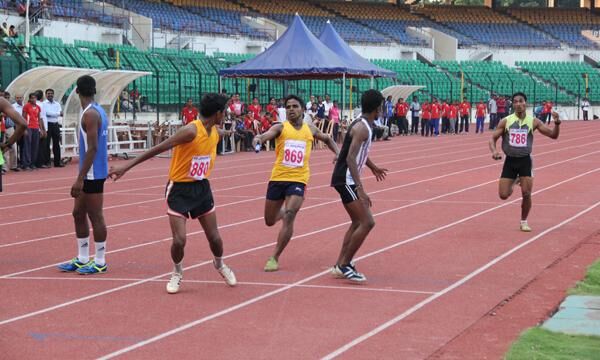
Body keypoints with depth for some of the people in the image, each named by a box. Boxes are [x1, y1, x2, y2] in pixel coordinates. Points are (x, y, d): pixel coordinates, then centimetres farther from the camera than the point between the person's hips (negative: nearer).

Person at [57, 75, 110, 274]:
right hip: (90, 174, 10)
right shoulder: (98, 111, 12)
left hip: (93, 174, -10)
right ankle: (83, 259, 20)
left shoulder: (90, 114, -17)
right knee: (78, 213, 14)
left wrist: (80, 178, -23)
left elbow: (92, 148, -23)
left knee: (95, 216, -2)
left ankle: (100, 262, 5)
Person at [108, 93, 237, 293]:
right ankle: (177, 272, 19)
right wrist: (127, 166, -28)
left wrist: (228, 132, 52)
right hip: (179, 188, -6)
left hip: (201, 187, 6)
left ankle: (220, 265, 39)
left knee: (214, 236, 8)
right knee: (179, 240, -11)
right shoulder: (191, 131, -25)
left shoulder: (215, 131, -1)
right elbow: (158, 149, -26)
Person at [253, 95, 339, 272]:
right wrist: (259, 138, -48)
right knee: (270, 221, 12)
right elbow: (268, 134, -25)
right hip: (278, 178, 0)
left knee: (288, 217, -19)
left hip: (298, 179, 0)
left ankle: (274, 258, -11)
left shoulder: (310, 130, 8)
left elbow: (327, 139, 28)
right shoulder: (281, 128, -2)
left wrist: (337, 153, 11)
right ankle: (286, 210, 49)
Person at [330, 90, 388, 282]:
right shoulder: (362, 128, -19)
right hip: (346, 180, -11)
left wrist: (373, 168, 48)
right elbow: (350, 158, -28)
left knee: (358, 223, 18)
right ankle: (344, 265, -8)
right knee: (367, 223, -13)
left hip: (349, 180, 11)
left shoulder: (363, 125, 12)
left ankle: (340, 265, 20)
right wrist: (360, 189, -34)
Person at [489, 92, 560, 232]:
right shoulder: (506, 121, -3)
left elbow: (553, 135, -2)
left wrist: (557, 123, -22)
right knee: (503, 195, -3)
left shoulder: (533, 121, -3)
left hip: (525, 160, -1)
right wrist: (494, 150, -19)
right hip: (510, 160, 1)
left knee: (526, 194, -9)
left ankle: (524, 221, 15)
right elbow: (493, 138, 2)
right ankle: (514, 181, 33)